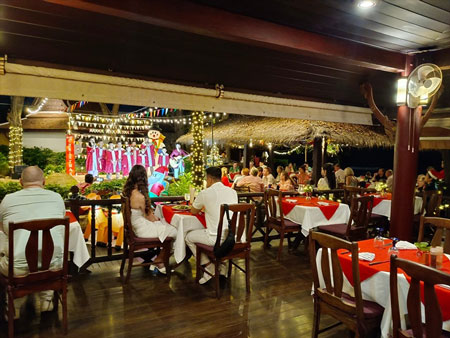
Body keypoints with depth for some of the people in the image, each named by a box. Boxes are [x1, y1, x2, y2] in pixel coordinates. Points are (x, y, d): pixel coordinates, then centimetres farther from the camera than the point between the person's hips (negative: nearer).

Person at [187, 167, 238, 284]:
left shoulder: (205, 193, -8)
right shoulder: (233, 192, 7)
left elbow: (193, 211, 10)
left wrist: (202, 207, 30)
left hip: (217, 238, -6)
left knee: (189, 237, 18)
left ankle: (209, 267, 14)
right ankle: (221, 266, 29)